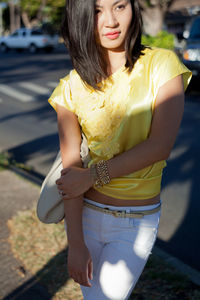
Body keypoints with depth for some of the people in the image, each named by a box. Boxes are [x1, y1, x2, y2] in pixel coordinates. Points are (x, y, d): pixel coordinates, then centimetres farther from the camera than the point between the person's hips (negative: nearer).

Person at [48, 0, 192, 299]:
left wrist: (93, 175, -16)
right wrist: (76, 244, -12)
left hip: (137, 221, -2)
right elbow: (71, 169, -8)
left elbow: (160, 146, -18)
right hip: (84, 214, 2)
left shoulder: (161, 65, -9)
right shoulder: (72, 88, -4)